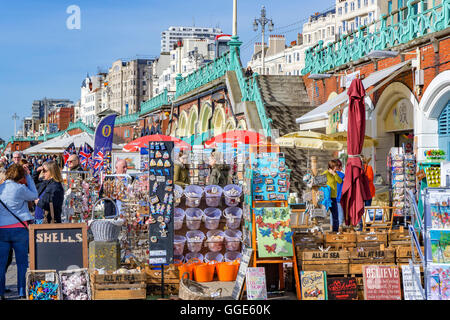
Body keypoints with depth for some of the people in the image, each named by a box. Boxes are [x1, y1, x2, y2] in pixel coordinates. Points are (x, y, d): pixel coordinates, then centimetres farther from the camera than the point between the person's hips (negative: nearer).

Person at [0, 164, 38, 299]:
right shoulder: (20, 188, -8)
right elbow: (34, 196, 8)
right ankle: (22, 292, 7)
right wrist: (29, 177, 11)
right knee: (22, 262, 6)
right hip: (19, 228, -3)